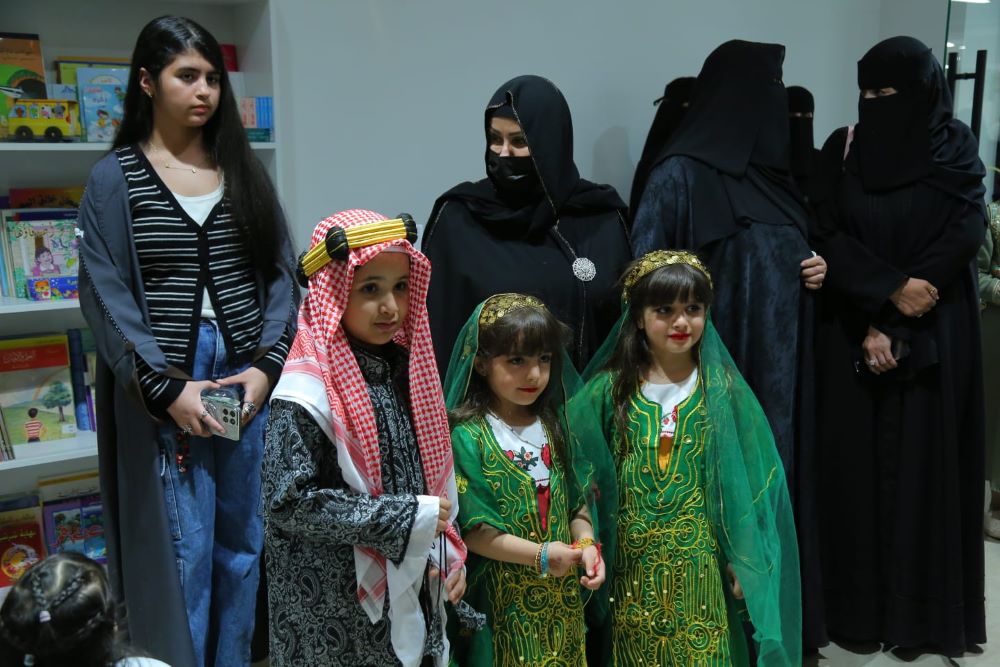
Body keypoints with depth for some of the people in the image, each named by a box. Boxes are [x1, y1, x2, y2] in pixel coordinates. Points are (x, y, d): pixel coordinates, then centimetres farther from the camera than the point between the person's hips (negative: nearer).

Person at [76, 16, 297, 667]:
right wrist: (167, 389, -13)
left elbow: (281, 271, 6)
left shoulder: (245, 170, 11)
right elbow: (105, 296, -4)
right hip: (163, 385, -2)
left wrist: (267, 364, -7)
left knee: (244, 542, 10)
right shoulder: (114, 178, 2)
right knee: (183, 552, 1)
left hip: (250, 377, 3)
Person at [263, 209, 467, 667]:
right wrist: (406, 517, -20)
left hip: (413, 588, 6)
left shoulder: (405, 366, 2)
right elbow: (287, 501, -21)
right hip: (336, 609, -6)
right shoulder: (308, 391, -19)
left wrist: (447, 552, 2)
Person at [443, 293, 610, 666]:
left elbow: (578, 501, 6)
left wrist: (586, 544, -12)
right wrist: (540, 555, -22)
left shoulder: (555, 427, 3)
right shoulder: (469, 436, -15)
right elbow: (471, 529, -16)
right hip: (504, 599, -5)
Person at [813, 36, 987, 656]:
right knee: (857, 464, 4)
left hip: (932, 339, -2)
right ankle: (860, 600, 17)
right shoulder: (846, 151, 5)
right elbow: (830, 238, -4)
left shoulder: (956, 151, -1)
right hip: (852, 336, 2)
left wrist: (891, 325, -16)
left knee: (923, 465, 3)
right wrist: (891, 288, -18)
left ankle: (923, 608, 18)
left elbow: (960, 241, -10)